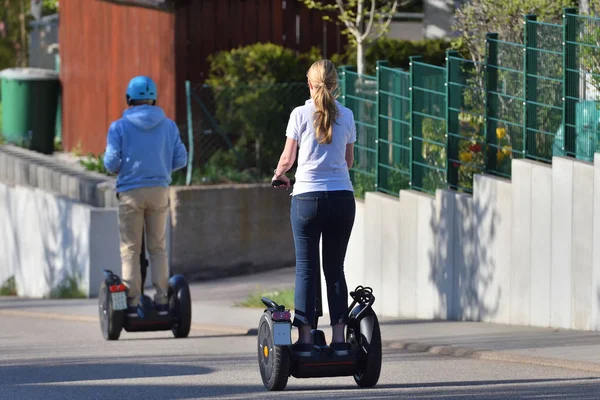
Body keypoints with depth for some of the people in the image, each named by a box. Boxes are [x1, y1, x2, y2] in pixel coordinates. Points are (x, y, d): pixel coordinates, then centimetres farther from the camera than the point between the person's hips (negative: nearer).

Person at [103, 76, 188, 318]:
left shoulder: (119, 127, -4)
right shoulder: (168, 126, 3)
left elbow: (111, 163, -9)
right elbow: (180, 159, 3)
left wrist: (116, 169, 15)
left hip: (130, 192, -2)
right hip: (159, 190, 2)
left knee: (130, 249, 3)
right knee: (158, 248, 10)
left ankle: (132, 301, -2)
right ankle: (161, 300, 4)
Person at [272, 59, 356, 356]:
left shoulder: (300, 114, -3)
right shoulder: (346, 116, 6)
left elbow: (287, 159, 2)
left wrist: (279, 175, 23)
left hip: (307, 197, -2)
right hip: (342, 196, 2)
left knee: (306, 268, 2)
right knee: (335, 268, 8)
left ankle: (304, 338, -2)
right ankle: (339, 338, 4)